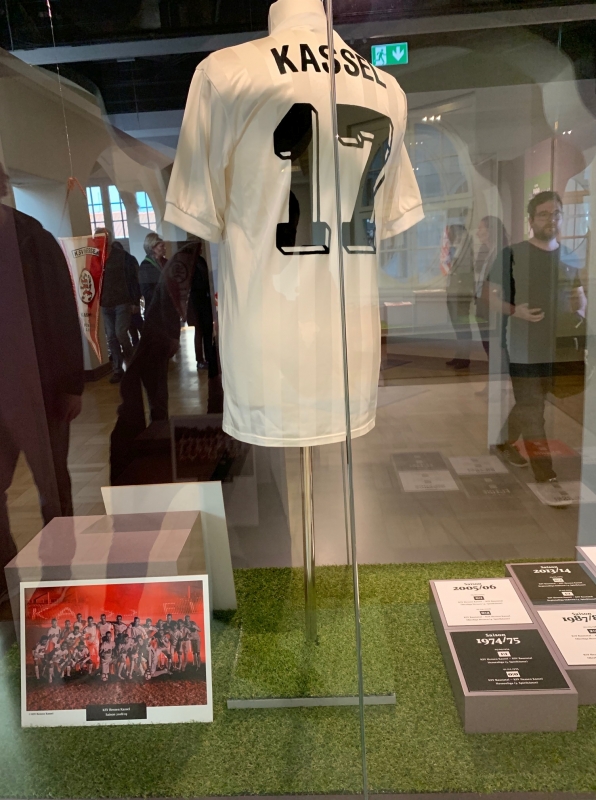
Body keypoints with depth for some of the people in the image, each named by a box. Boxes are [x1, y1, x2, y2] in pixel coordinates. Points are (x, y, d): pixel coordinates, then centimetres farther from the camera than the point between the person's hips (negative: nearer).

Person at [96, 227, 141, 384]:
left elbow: (133, 279, -6)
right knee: (111, 337, 6)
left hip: (123, 302, -4)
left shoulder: (123, 256, -5)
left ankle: (130, 362, 14)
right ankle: (117, 369, 14)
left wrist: (135, 302, -9)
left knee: (120, 333, -11)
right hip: (105, 304, 4)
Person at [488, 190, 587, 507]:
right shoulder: (512, 254, -3)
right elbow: (493, 294, -2)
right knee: (531, 409, -5)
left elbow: (579, 294, 19)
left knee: (529, 404, 15)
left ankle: (505, 442, 40)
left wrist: (579, 312, -3)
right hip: (524, 346, -5)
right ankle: (546, 478, -1)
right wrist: (516, 310, -20)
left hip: (559, 345, 5)